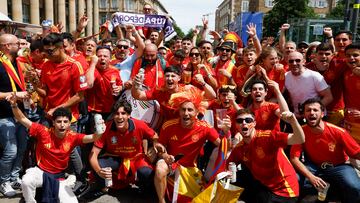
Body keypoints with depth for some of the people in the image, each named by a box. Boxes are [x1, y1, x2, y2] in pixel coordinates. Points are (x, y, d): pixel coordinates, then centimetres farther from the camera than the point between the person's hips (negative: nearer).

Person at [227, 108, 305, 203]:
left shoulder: (267, 136, -22)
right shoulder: (239, 148, -2)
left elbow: (300, 140, -31)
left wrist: (293, 120, -48)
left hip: (283, 191, -6)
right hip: (263, 186, 6)